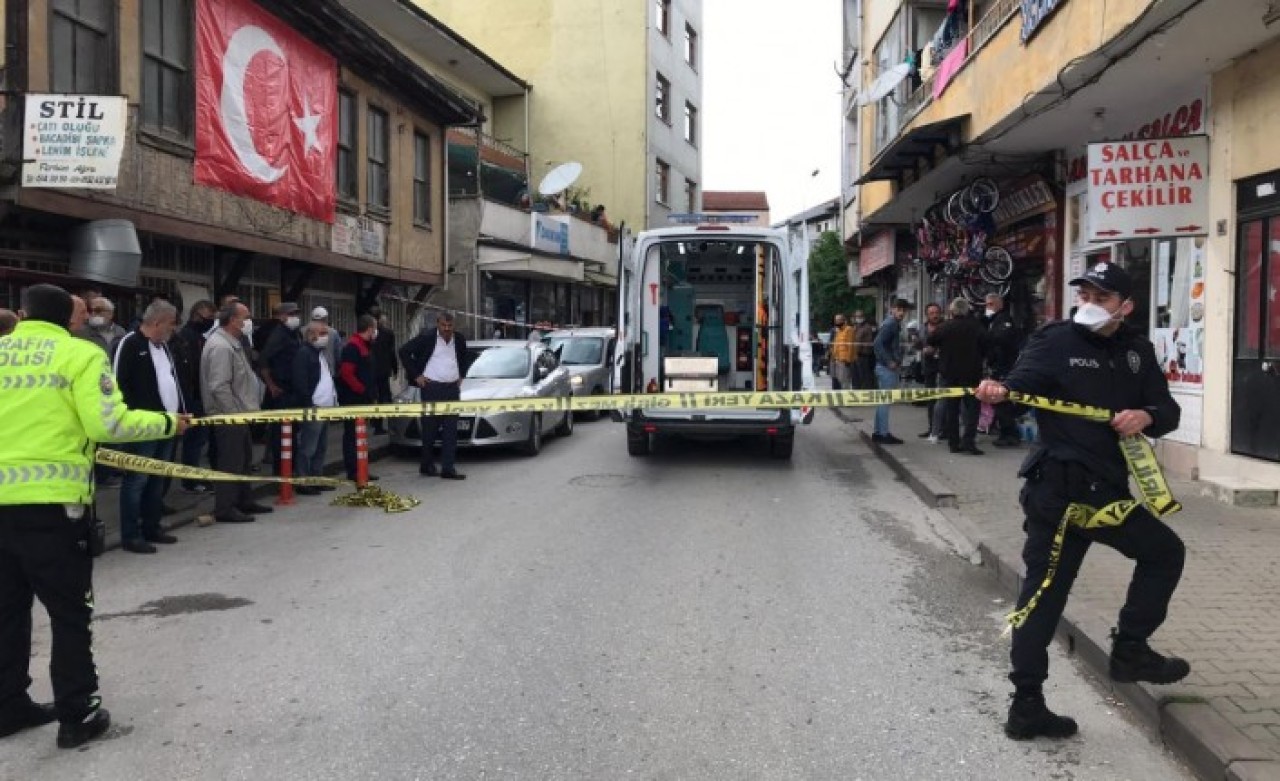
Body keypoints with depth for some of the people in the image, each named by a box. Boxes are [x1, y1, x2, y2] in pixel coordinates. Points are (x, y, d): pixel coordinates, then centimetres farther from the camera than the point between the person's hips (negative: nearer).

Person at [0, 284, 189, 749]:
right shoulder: (81, 353, -3)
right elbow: (107, 425, -13)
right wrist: (167, 424, 0)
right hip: (50, 501, -5)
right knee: (70, 613, 7)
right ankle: (77, 716, 13)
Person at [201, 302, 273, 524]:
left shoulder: (234, 343, 14)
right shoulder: (220, 347, -20)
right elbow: (219, 387, -24)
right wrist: (234, 414, -22)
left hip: (239, 413, 11)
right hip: (229, 416, -11)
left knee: (244, 458, 18)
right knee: (231, 462, -5)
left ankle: (244, 501, 29)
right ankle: (225, 508, 3)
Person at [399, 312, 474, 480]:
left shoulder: (459, 339, 8)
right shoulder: (426, 337, -7)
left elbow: (465, 358, 28)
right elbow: (404, 351, -4)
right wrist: (415, 375, -6)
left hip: (452, 388, 4)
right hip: (432, 387, -4)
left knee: (451, 430, 1)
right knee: (430, 428, 2)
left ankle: (448, 468, 3)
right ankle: (427, 465, 15)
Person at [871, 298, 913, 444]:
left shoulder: (894, 324, 16)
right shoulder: (890, 324, -14)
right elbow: (878, 344, -24)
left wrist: (896, 361, 13)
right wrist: (889, 362, -22)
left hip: (887, 367, 10)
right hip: (887, 368, -10)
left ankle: (878, 432, 20)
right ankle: (883, 434, -4)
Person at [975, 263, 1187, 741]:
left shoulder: (1137, 352, 14)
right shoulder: (1055, 341, -6)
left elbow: (1168, 411, 11)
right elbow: (1021, 383, -21)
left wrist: (1146, 416, -13)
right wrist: (997, 392, -45)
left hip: (1106, 487, 7)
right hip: (1059, 486, -7)